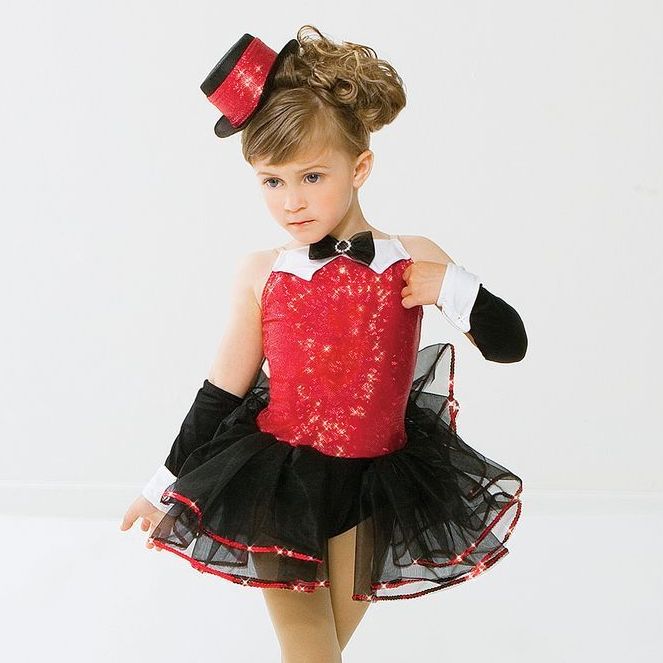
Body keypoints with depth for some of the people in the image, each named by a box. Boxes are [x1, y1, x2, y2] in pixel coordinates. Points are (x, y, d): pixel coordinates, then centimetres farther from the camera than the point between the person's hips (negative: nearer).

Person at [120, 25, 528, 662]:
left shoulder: (415, 261, -7)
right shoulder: (260, 273, -8)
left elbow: (509, 343, -1)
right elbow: (221, 393, 1)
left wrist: (453, 289, -19)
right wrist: (166, 482, 7)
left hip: (372, 494, 1)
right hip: (275, 485, -1)